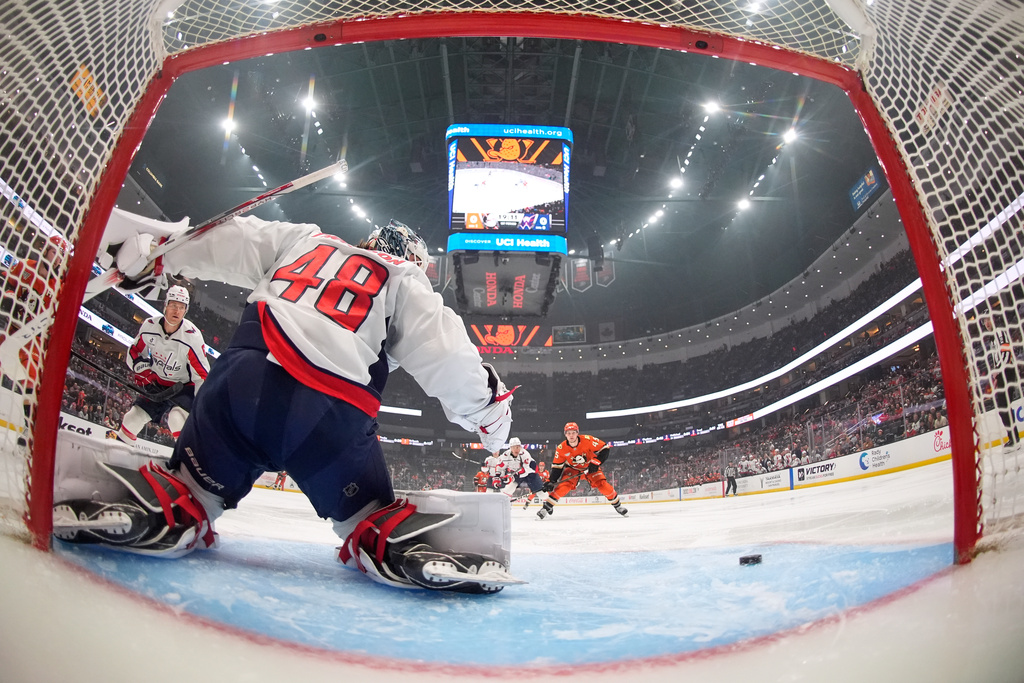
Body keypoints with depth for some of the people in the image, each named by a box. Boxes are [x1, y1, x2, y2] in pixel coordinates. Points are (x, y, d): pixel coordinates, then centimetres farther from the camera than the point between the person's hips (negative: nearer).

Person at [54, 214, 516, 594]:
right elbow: (439, 350, 7)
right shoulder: (404, 281, 17)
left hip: (240, 382, 3)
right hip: (329, 414, -2)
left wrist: (145, 253, 29)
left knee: (197, 483, 22)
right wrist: (486, 402, 17)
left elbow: (223, 241, 23)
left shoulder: (302, 240, 27)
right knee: (367, 513, 16)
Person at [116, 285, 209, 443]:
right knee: (133, 418, 7)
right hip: (156, 384, 5)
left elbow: (202, 374, -24)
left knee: (178, 418, -30)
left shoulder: (192, 336, -26)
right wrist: (145, 374, -10)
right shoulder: (149, 326, -13)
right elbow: (134, 353, 6)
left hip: (184, 387, -5)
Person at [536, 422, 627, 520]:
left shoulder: (587, 440, -28)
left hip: (590, 467, 0)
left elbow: (604, 449, -21)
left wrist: (596, 462, -28)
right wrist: (551, 481, -21)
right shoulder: (561, 448, -21)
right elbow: (557, 466, -12)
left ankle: (617, 504, 7)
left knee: (603, 485, -15)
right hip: (572, 469, 0)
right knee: (563, 486, -22)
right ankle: (547, 507, -13)